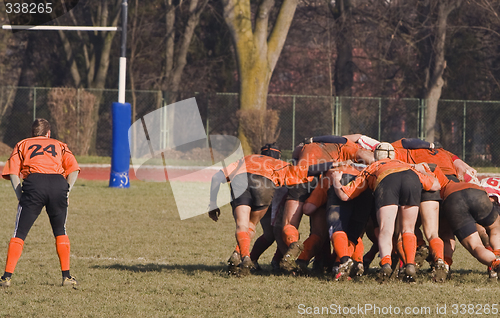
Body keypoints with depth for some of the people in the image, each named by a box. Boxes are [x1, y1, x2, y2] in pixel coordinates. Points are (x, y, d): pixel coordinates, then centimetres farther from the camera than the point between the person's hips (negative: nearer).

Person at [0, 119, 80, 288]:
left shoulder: (22, 145, 28)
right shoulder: (60, 145, 30)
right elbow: (74, 169, 13)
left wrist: (19, 194, 6)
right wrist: (66, 191, 10)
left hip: (34, 182, -1)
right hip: (59, 183, 1)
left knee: (20, 233, 2)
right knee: (60, 231, 18)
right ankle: (66, 276, 14)